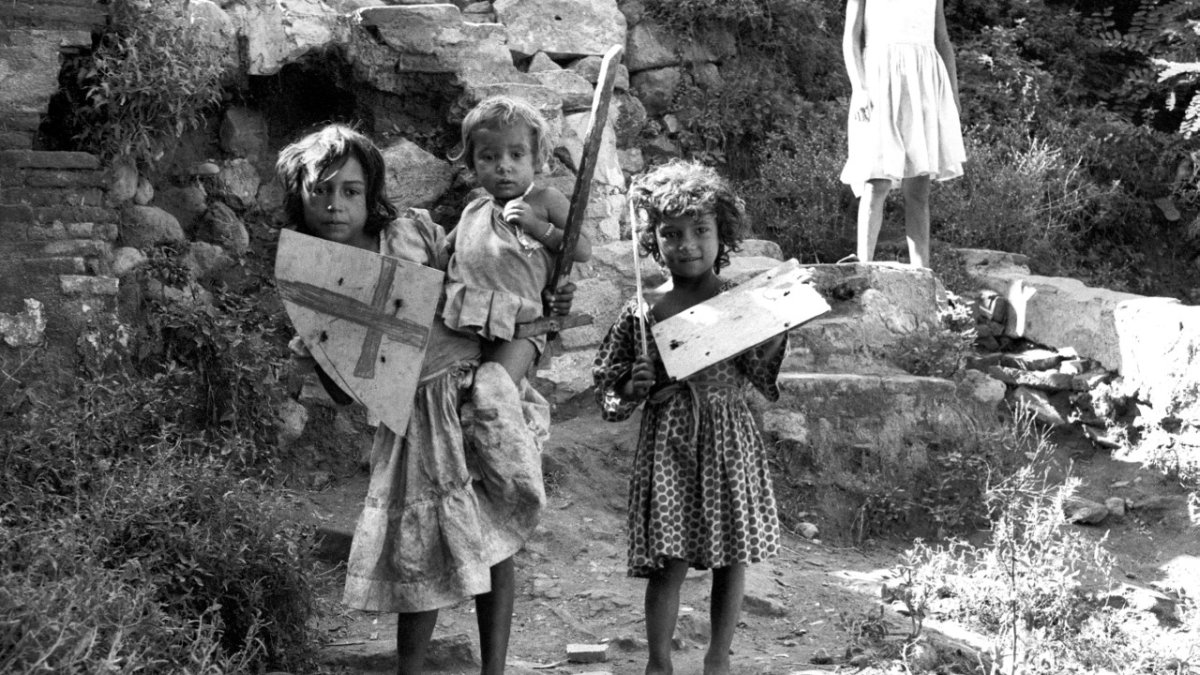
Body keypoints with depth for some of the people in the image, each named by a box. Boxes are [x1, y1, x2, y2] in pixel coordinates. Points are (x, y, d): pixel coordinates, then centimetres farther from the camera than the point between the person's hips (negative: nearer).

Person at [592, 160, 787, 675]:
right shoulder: (642, 312, 0)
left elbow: (767, 382, 0)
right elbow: (606, 391, 7)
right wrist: (631, 391, -14)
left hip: (729, 441, 1)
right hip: (668, 444, -1)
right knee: (668, 562, -3)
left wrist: (777, 336, -14)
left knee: (732, 558, 8)